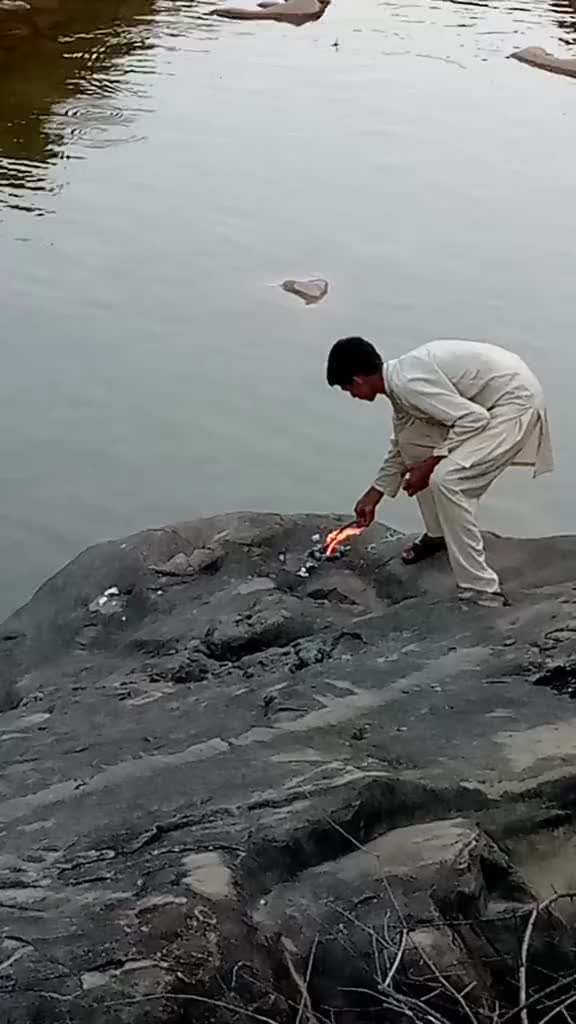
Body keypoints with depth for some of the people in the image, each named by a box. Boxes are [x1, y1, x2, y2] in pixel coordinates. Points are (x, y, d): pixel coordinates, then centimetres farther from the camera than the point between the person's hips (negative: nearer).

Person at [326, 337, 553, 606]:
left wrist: (430, 465, -16)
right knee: (411, 442, 14)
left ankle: (481, 591, -16)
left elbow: (474, 419, -25)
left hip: (515, 401, -10)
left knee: (446, 481, -21)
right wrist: (373, 496, 31)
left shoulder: (408, 382, -22)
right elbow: (400, 448, 24)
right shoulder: (399, 381, 9)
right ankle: (439, 534, 30)